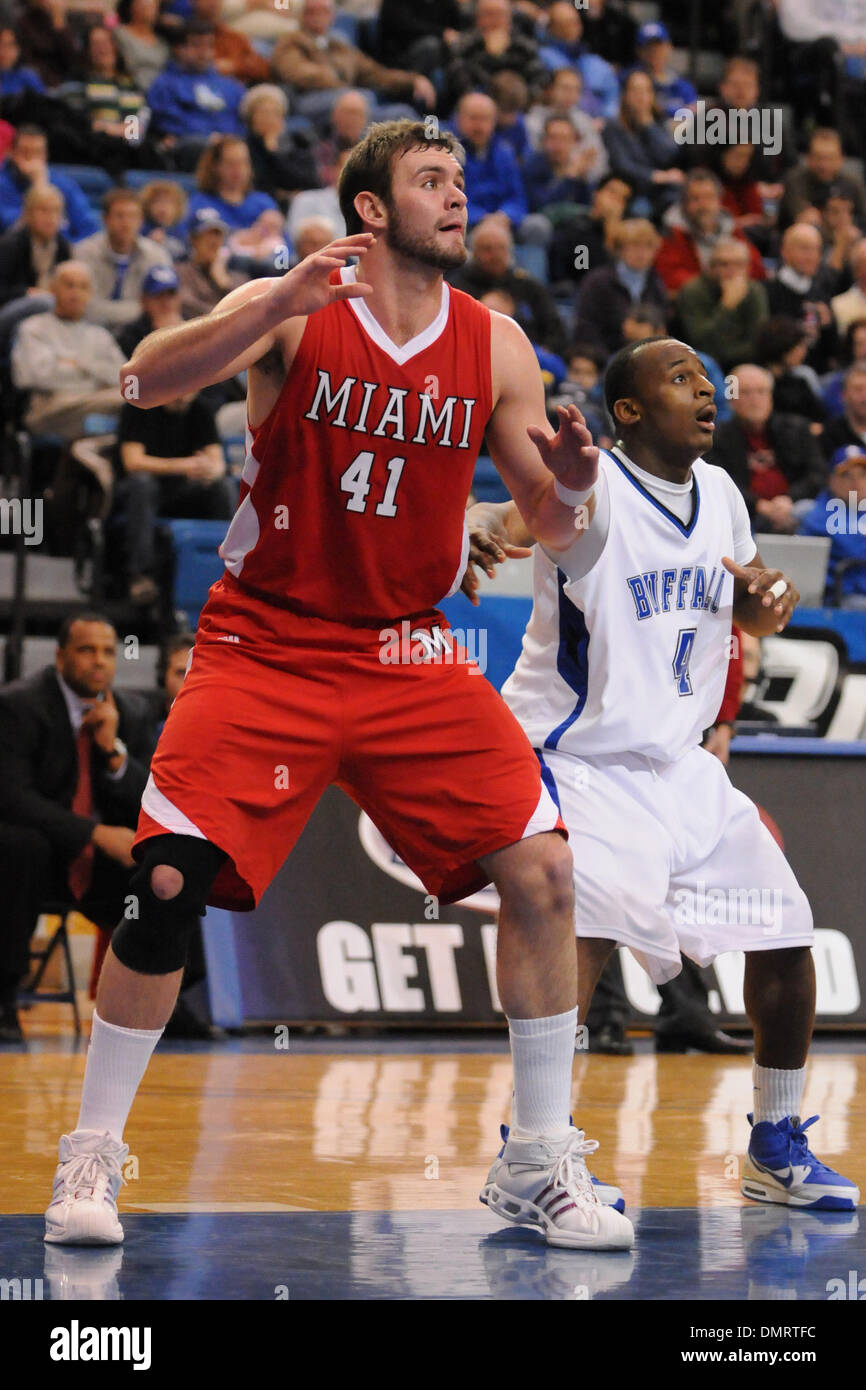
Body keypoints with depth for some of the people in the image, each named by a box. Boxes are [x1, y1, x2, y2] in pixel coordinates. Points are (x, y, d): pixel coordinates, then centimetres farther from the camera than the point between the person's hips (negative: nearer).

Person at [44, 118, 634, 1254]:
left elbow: (550, 529, 5)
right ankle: (92, 1156, 2)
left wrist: (565, 482, -19)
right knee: (167, 882, -15)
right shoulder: (294, 312, -7)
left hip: (410, 654, 3)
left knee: (541, 872, -10)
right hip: (266, 646, -3)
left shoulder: (494, 345, 2)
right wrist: (283, 300, -35)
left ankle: (548, 1162, 3)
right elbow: (147, 381, -23)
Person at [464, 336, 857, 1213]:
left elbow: (752, 619, 19)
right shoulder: (593, 485, -17)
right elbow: (519, 515, -40)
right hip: (574, 755, -7)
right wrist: (479, 528, -65)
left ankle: (777, 1149, 24)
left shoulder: (719, 493, 4)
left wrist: (768, 601, -6)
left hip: (676, 761, 7)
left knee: (784, 927, 7)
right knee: (594, 922, -29)